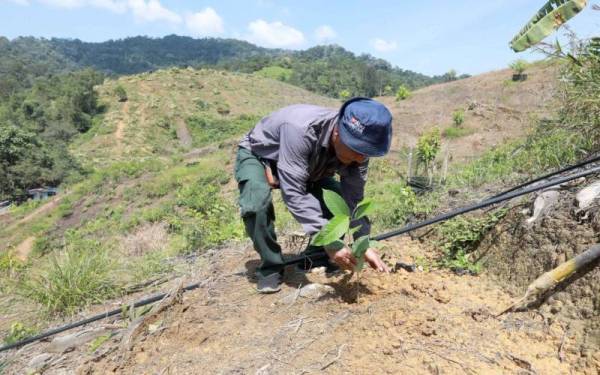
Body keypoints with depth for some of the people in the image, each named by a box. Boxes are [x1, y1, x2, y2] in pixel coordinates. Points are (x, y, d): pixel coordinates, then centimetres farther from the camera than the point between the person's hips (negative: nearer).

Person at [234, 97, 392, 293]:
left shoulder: (356, 147, -23)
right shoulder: (300, 130, -44)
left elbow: (353, 199, -17)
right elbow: (293, 193, -44)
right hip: (257, 156, -5)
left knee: (341, 199, -15)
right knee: (257, 204, -35)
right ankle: (271, 266, -10)